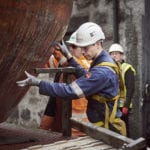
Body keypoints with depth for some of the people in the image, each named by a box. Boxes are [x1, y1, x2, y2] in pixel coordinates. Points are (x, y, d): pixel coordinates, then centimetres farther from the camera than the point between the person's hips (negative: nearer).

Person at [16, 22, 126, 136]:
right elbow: (86, 77, 23)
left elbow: (71, 91, -28)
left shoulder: (103, 72, -25)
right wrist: (69, 56, 16)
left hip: (107, 130, -9)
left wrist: (39, 83, -28)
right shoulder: (102, 62, 7)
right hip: (102, 125, 9)